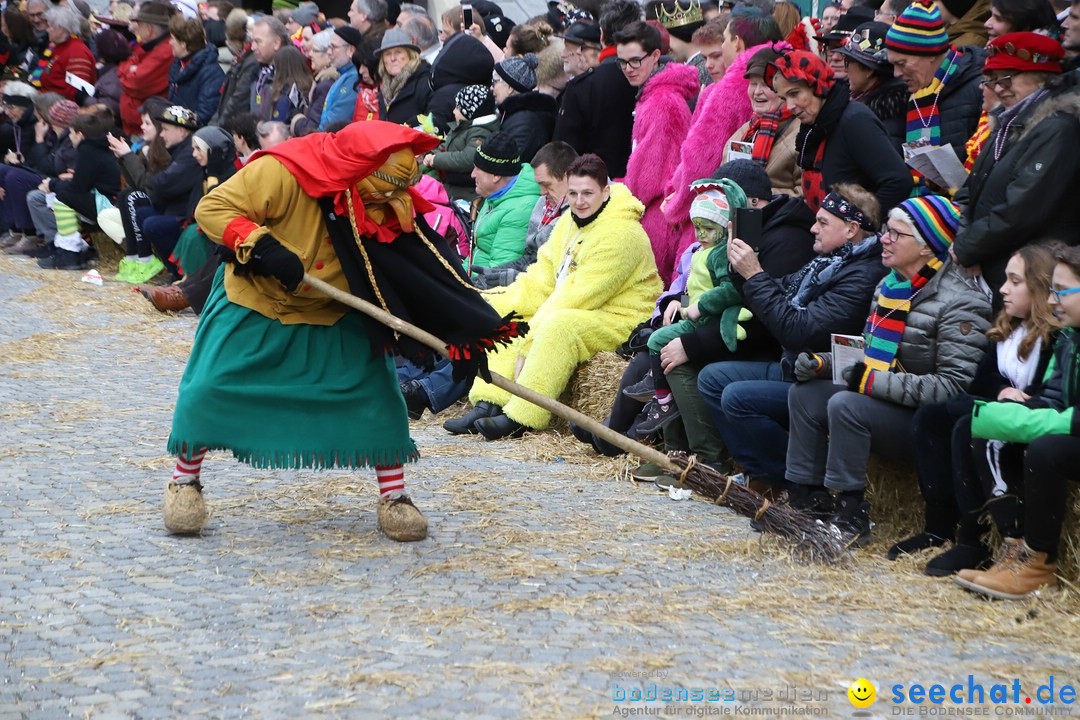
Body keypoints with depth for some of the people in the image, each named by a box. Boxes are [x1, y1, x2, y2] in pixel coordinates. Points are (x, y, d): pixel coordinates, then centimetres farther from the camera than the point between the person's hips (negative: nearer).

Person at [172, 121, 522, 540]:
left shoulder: (389, 209, -13)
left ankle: (393, 496, 7)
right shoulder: (280, 174, -27)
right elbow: (212, 208, -23)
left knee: (375, 392, -8)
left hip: (334, 320, 3)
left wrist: (462, 335, -19)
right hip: (253, 304, -3)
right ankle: (185, 480, 12)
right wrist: (261, 245, -37)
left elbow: (428, 276, -11)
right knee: (208, 388, -12)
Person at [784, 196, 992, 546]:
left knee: (845, 405, -28)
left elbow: (956, 386, -26)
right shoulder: (890, 285, 10)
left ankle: (851, 518, -20)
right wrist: (822, 362, 0)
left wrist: (874, 382, -28)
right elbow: (871, 356, 20)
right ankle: (808, 501, 0)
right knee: (804, 393, -2)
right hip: (884, 404, 9)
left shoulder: (959, 302, -18)